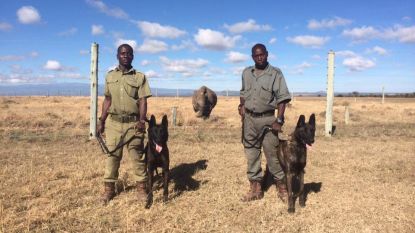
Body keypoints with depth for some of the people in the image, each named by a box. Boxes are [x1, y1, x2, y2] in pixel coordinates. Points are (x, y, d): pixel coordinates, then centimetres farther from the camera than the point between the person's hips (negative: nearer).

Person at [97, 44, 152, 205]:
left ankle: (141, 188, 11)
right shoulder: (110, 76, 11)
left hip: (133, 123, -2)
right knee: (112, 155, 8)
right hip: (113, 122, 3)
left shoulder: (140, 77, 2)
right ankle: (109, 188, 19)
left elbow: (143, 101, -4)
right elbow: (107, 100, 14)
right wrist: (101, 121, 10)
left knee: (137, 156, 2)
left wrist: (142, 120, -18)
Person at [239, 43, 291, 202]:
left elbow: (282, 98, -9)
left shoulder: (275, 73, -5)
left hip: (267, 119, -4)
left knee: (272, 155, -2)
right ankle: (255, 188, 20)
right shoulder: (246, 73, 9)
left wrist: (279, 120, -16)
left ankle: (282, 187, 14)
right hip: (249, 119, 5)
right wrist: (242, 105, 1)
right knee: (251, 154, 9)